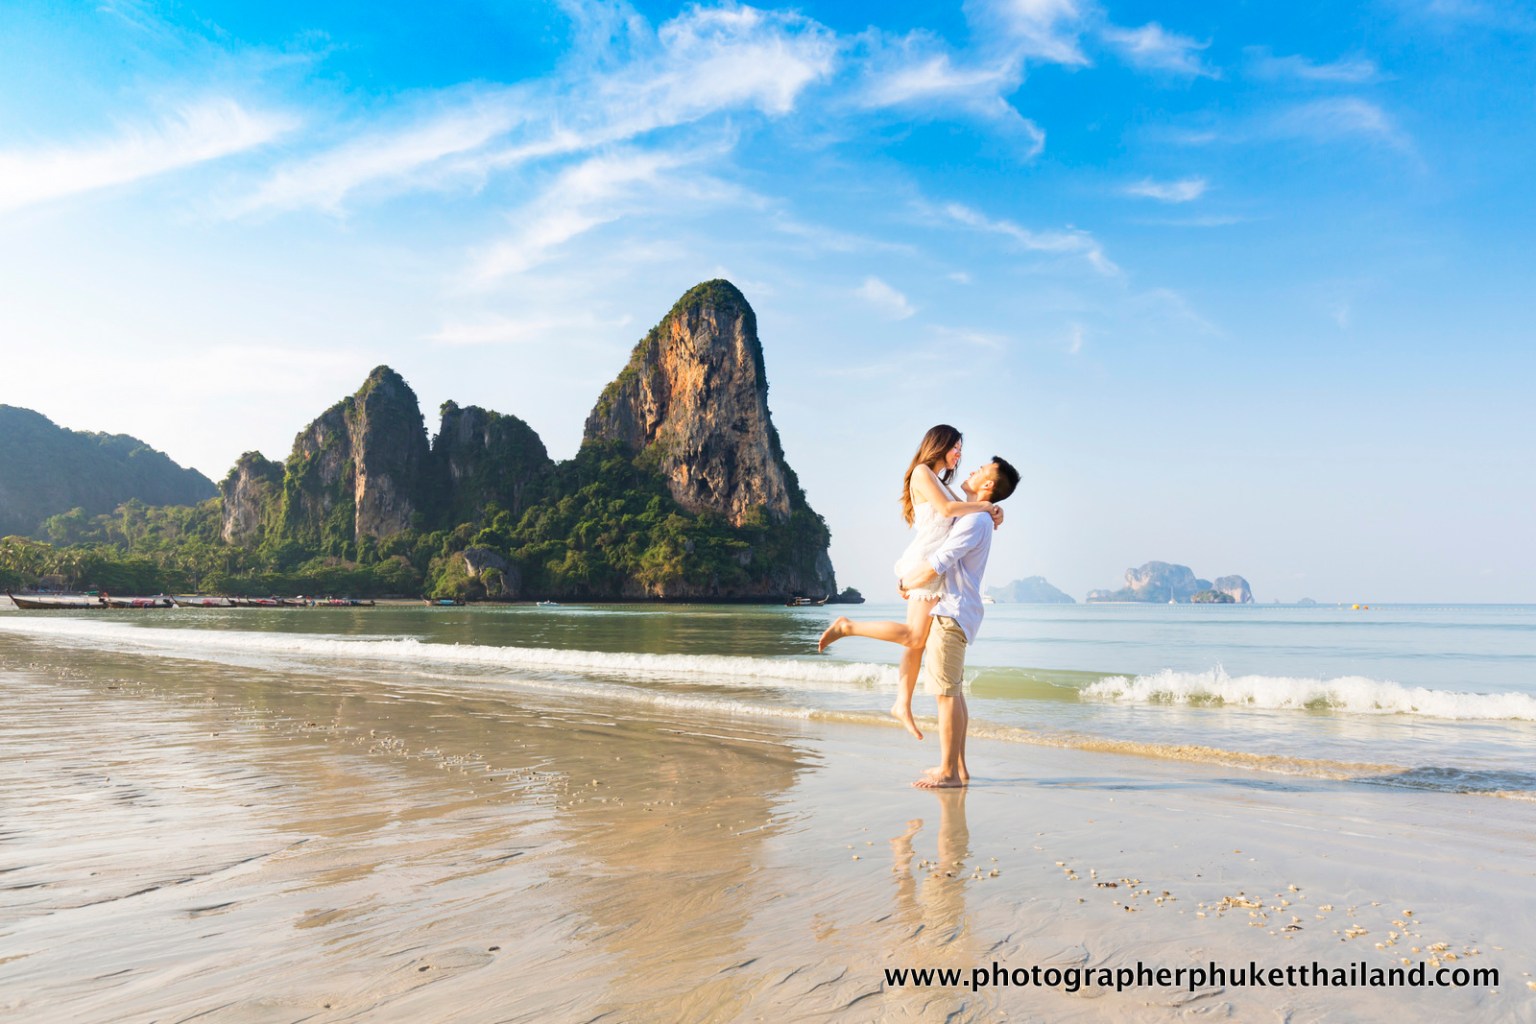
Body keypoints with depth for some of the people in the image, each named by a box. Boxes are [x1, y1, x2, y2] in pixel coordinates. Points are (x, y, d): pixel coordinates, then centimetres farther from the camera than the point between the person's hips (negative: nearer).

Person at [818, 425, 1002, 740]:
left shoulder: (941, 482, 24)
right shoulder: (922, 472, -5)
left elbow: (965, 512, 23)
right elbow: (947, 509, -17)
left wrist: (992, 513, 3)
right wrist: (985, 506, -5)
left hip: (932, 566, 9)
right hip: (924, 562, -9)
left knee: (918, 642, 7)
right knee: (914, 636, -14)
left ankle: (903, 705, 11)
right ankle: (846, 627, -8)